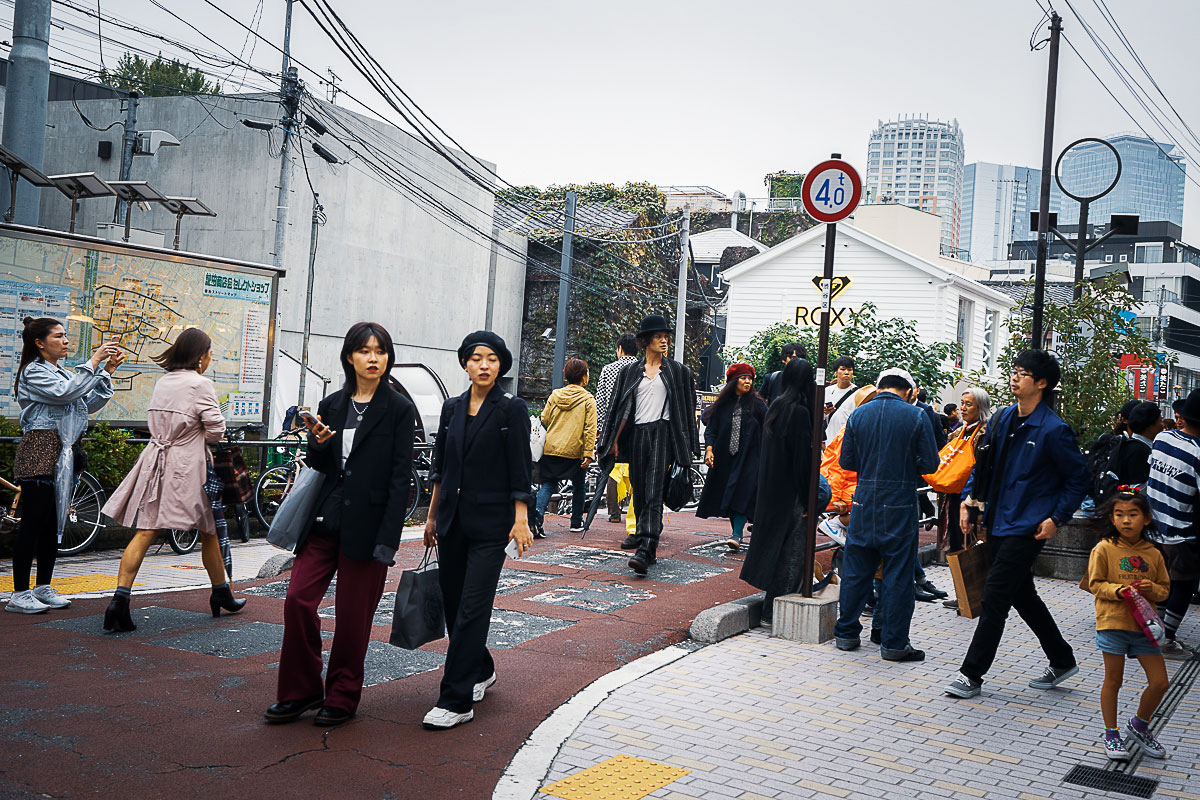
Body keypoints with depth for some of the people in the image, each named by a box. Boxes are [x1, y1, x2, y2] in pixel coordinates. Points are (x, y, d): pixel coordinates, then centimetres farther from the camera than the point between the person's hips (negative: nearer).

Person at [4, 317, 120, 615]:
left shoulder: (61, 373, 22)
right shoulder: (33, 372, -4)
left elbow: (91, 404, 17)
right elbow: (64, 393, -20)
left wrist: (108, 371, 8)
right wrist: (94, 362, -16)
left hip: (62, 454, 9)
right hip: (39, 452, -9)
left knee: (54, 523, 10)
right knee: (33, 521, -8)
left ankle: (43, 588, 17)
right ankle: (19, 594, -3)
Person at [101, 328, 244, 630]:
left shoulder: (162, 382, 11)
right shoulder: (201, 384, -9)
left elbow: (155, 422, 18)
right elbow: (216, 431, -11)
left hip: (155, 460, 5)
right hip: (187, 466, -5)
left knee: (145, 532, -2)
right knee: (209, 531, 12)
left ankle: (120, 597, -15)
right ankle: (221, 594, 25)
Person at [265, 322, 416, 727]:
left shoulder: (399, 409, -3)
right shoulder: (331, 405, 10)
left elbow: (400, 478, -7)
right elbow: (320, 467, 15)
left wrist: (387, 538, -14)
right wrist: (318, 444, -8)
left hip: (367, 525, -4)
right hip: (326, 519, 4)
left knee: (352, 616, 3)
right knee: (298, 599, -2)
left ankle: (342, 697, 20)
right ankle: (300, 691, 14)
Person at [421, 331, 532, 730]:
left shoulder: (512, 408, -5)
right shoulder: (452, 408, 10)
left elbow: (519, 469, -7)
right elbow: (440, 467, 15)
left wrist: (521, 520, -11)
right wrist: (433, 516, 15)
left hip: (490, 522, -6)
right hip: (452, 518, 6)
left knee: (472, 608, -7)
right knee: (452, 604, 12)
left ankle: (457, 701, -3)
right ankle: (482, 671, 34)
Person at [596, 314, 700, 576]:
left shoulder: (677, 371, 8)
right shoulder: (631, 372, 13)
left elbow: (685, 409, 6)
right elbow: (623, 409, 13)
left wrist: (686, 444, 0)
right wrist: (615, 441, 5)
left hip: (662, 433, -3)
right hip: (637, 435, 3)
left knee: (653, 494, -15)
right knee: (639, 494, 6)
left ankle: (644, 552, -25)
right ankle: (650, 546, 19)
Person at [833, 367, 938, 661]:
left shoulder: (858, 415, 3)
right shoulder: (916, 417, -5)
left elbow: (846, 461, 5)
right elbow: (930, 463, -5)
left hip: (865, 501, 3)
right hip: (900, 504, -3)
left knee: (855, 569, 12)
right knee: (898, 573, 4)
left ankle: (847, 633, 20)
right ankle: (893, 642, 8)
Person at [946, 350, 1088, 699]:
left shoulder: (1054, 430, -13)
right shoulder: (1002, 419, 8)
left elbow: (1078, 479, -5)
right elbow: (983, 463, 17)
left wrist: (1056, 519, -12)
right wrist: (970, 498, 6)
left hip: (1027, 527, -8)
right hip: (998, 522, 8)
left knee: (995, 597, -8)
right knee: (1022, 595, 17)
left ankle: (972, 674, 0)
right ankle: (1062, 660, 35)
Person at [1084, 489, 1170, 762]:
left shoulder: (1153, 554, 4)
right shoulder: (1104, 549, -6)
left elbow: (1164, 590, 11)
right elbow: (1095, 583, -5)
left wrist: (1151, 589, -11)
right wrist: (1119, 590, -21)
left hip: (1144, 626, 4)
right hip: (1113, 623, -3)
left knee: (1160, 682, 3)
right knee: (1113, 680, 6)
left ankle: (1139, 725, 27)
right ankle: (1111, 734, 21)